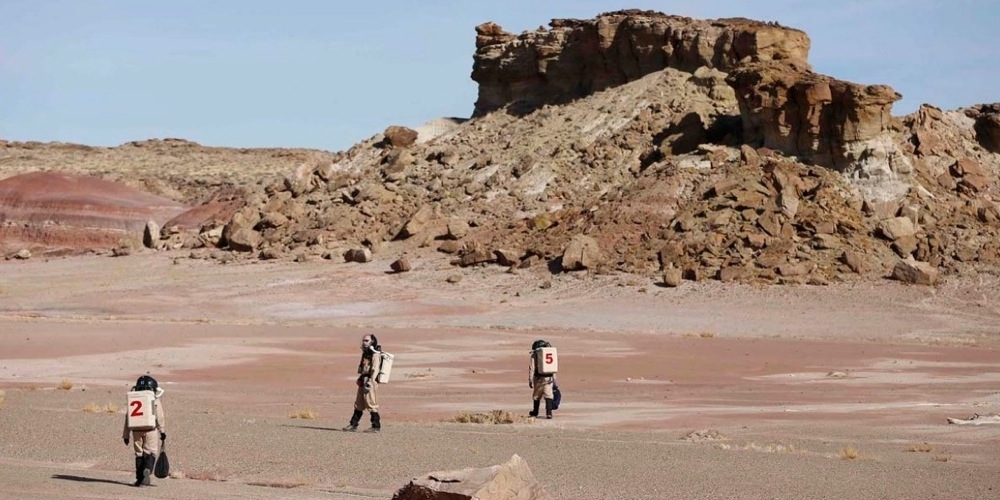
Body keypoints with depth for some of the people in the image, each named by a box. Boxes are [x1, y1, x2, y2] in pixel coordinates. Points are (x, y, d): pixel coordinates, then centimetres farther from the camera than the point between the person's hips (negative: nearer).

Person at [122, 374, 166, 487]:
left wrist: (126, 435, 12)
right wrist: (162, 431, 3)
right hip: (150, 430, -3)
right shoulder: (155, 400, 1)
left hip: (136, 430, 3)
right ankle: (147, 470, -22)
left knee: (139, 454, 11)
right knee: (151, 453, 5)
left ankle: (139, 478, 10)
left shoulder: (132, 400, 9)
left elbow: (127, 418, 9)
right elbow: (159, 417, -3)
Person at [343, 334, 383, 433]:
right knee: (359, 404, 13)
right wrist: (361, 380, 22)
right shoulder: (365, 353, 17)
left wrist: (370, 382, -25)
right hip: (363, 382, 10)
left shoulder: (375, 354, -11)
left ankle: (376, 426, -4)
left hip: (370, 381, -10)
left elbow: (375, 369, -19)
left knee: (371, 404, -8)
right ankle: (353, 425, 18)